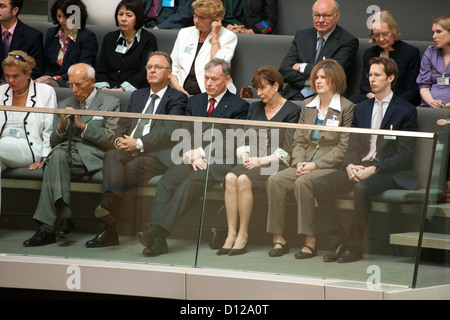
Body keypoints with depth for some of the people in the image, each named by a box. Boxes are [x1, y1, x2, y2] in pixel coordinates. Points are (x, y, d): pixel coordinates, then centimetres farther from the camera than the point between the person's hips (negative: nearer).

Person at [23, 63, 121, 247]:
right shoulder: (64, 105, 25)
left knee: (56, 157, -34)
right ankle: (65, 215, -39)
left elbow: (110, 140, -1)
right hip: (66, 151, 4)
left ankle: (47, 227, -39)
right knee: (57, 154, -34)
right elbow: (54, 142, 20)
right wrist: (61, 126, -1)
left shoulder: (111, 104, 11)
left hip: (93, 156, -4)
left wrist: (83, 125, -7)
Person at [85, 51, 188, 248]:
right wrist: (119, 140, 0)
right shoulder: (137, 96, 32)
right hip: (129, 150, 4)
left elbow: (169, 131, -5)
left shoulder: (177, 98, 10)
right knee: (112, 156, -31)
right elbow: (124, 125, 25)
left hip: (156, 156, -4)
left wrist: (139, 144, -14)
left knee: (131, 167, -37)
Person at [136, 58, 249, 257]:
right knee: (165, 183, -26)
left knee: (191, 182, -35)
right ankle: (157, 240, -39)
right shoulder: (195, 102, 24)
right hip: (191, 158, 5)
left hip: (218, 161, -5)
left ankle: (158, 231, -47)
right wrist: (191, 156, -6)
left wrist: (200, 152, -13)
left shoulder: (239, 106, 8)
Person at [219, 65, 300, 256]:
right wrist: (245, 157, -3)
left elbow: (287, 149, -5)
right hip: (252, 162, 5)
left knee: (244, 179, -33)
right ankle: (231, 234, -31)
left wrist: (262, 160, -14)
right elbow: (244, 138, 17)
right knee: (230, 177, -28)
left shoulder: (292, 111, 3)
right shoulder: (255, 108, 22)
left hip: (276, 164, -5)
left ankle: (243, 235, -28)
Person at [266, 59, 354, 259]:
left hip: (331, 166, -6)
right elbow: (298, 140, 17)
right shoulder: (307, 106, 18)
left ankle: (310, 241, -30)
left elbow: (344, 148, -8)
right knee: (275, 180, -22)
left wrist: (315, 165, -15)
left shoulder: (346, 108, -2)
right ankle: (278, 239, -22)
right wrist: (299, 162, -4)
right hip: (306, 165, 6)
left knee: (303, 182, -34)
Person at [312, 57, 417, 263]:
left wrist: (373, 169, -19)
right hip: (360, 166, 6)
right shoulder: (361, 108, 18)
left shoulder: (406, 111, -1)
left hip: (390, 171, -6)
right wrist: (350, 165, -10)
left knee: (361, 188, -37)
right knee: (320, 184, -18)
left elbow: (404, 154, -7)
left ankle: (354, 246, -24)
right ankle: (338, 242, -18)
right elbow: (353, 146, 14)